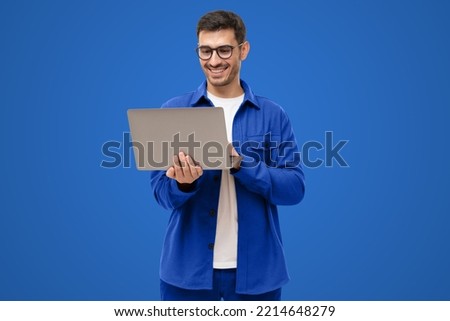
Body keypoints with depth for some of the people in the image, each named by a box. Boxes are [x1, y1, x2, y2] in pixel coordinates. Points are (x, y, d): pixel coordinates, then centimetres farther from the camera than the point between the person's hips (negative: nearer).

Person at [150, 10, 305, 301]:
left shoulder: (272, 115, 0)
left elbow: (295, 188, -7)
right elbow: (162, 193, -3)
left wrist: (240, 164, -20)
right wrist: (183, 183, -24)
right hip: (187, 268, 0)